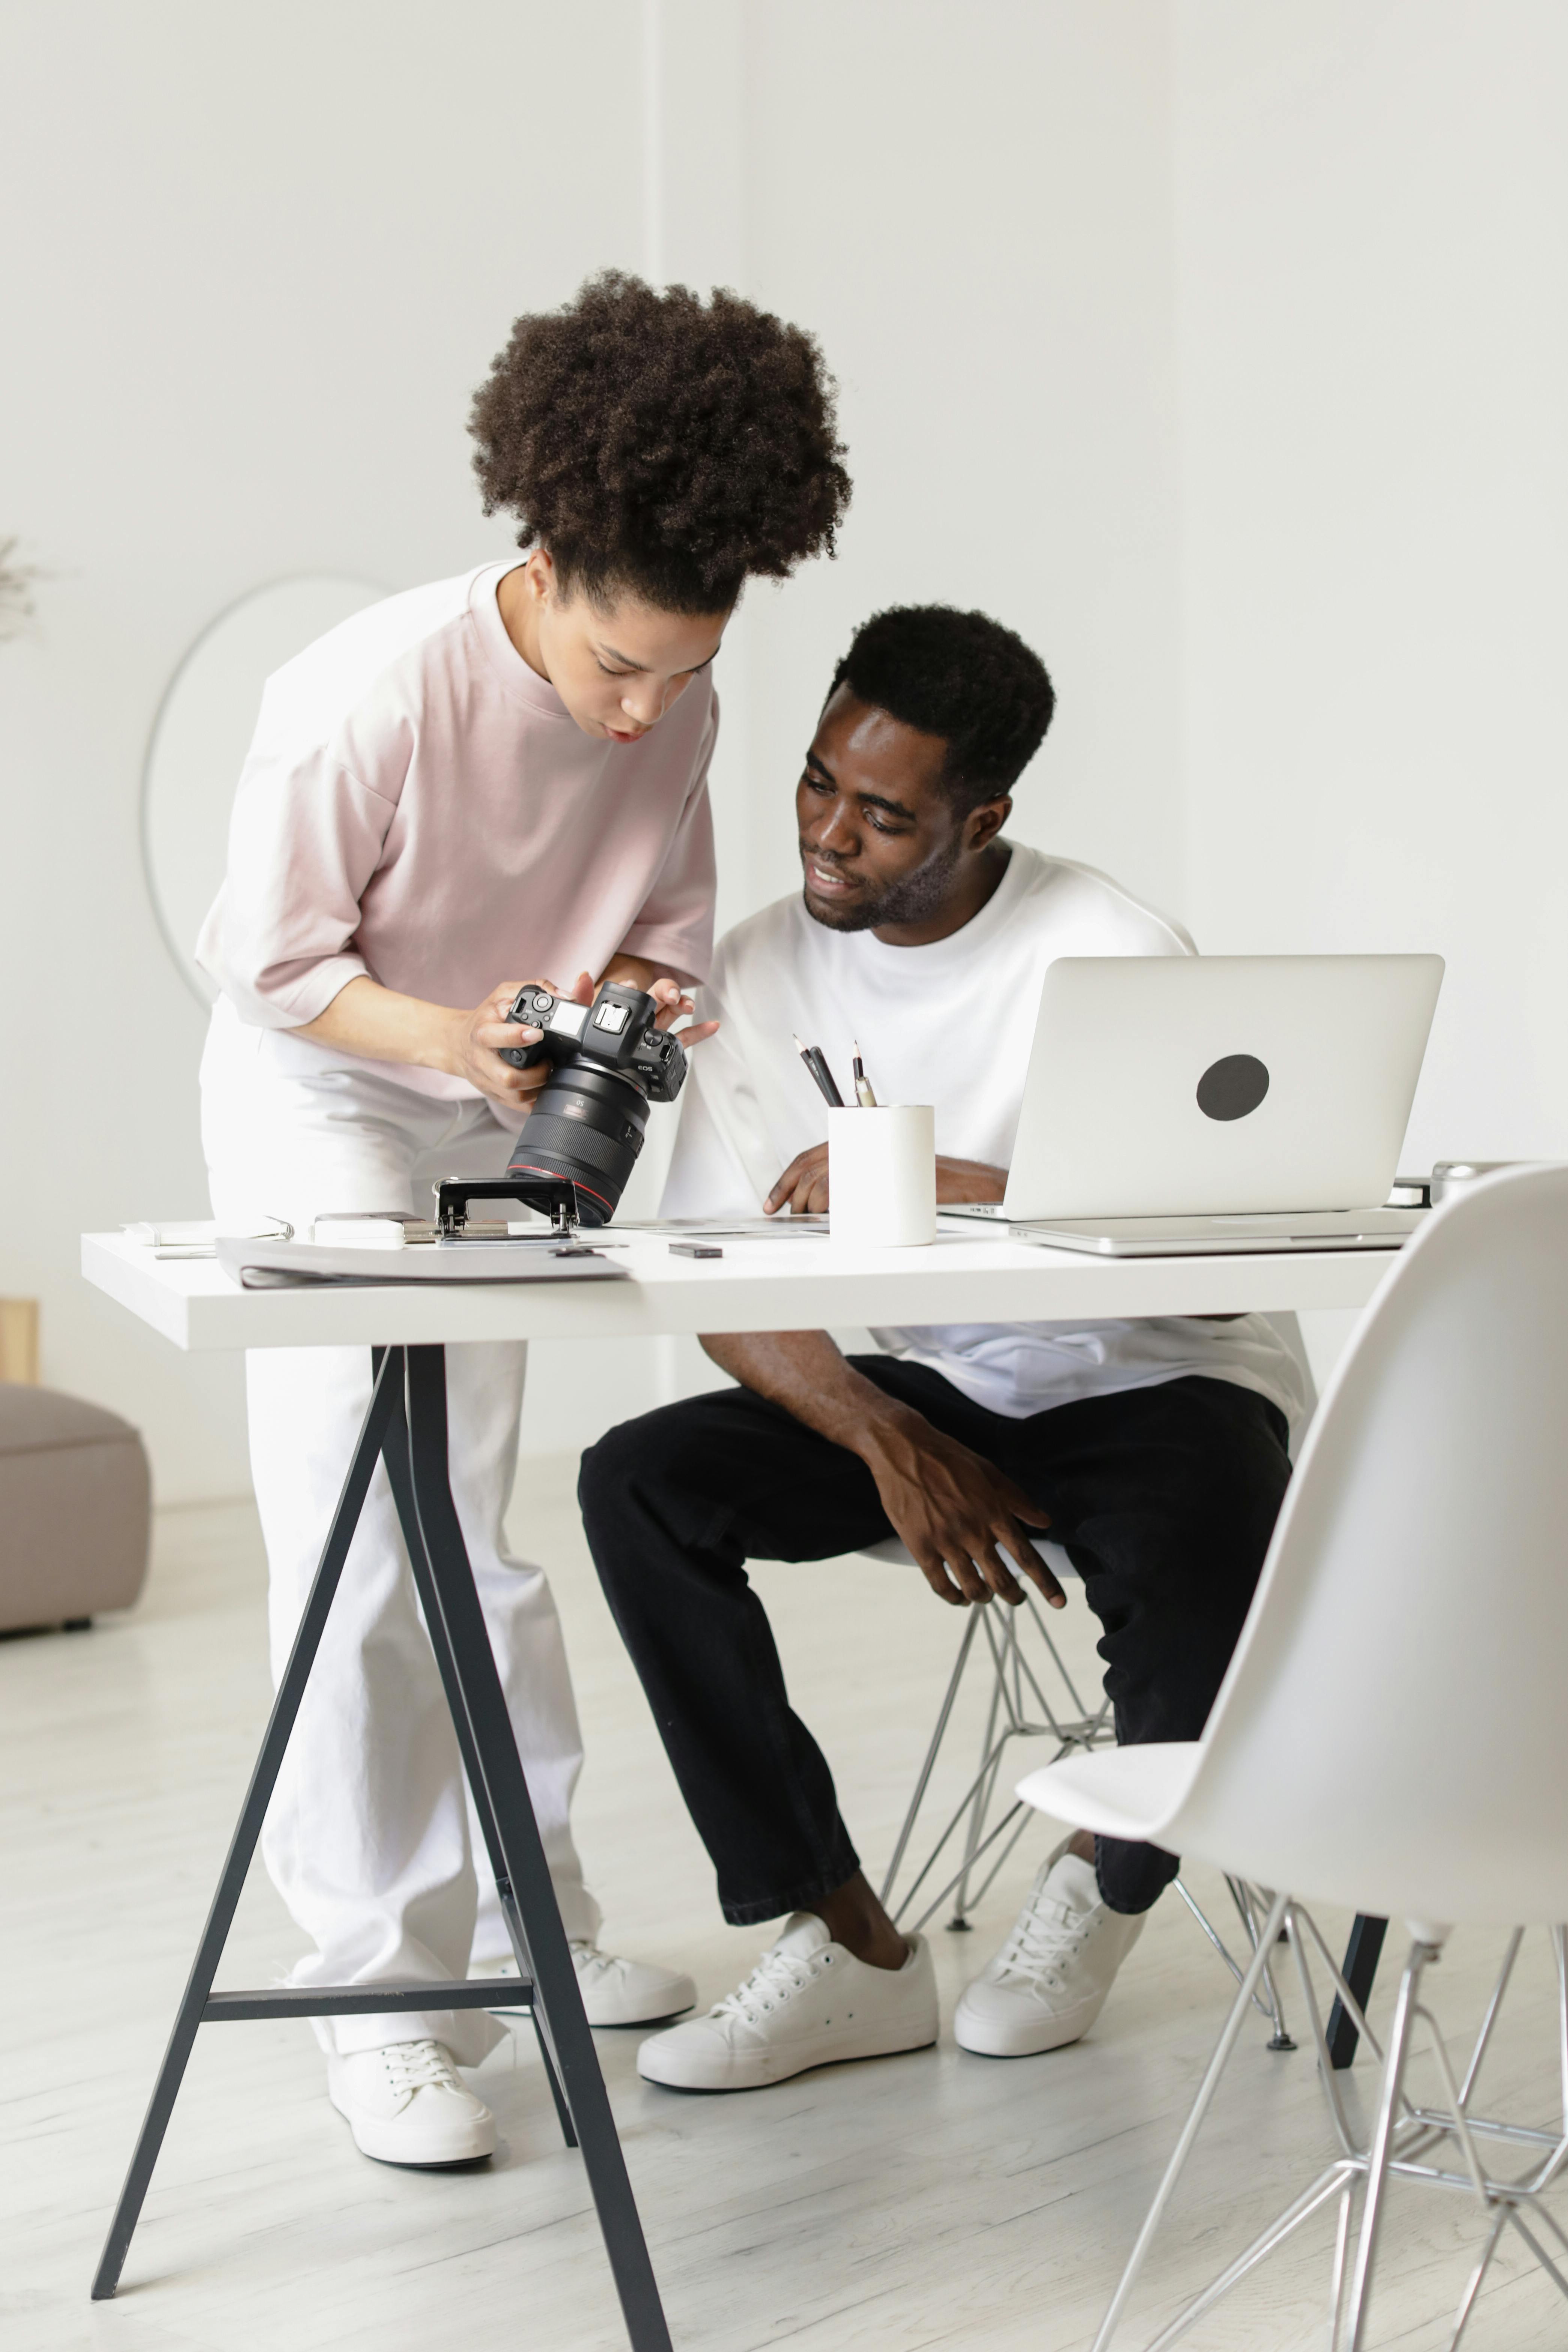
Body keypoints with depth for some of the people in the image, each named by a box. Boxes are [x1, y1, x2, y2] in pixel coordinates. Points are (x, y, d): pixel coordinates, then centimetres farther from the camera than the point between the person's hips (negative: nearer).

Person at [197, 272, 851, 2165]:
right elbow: (267, 963, -20)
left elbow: (664, 932, 1)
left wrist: (618, 1003, -22)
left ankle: (524, 1920, 24)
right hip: (320, 1106, -5)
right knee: (363, 1538, -10)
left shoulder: (677, 711, -12)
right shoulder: (368, 696, -28)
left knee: (473, 1524, 12)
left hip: (507, 1124, 5)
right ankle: (383, 1997, -2)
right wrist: (452, 1037, -35)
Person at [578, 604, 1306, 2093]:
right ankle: (849, 1948, -10)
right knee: (638, 1485, -17)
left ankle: (1112, 1876, 3)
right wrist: (891, 1445, -22)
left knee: (1202, 1582, -36)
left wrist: (933, 1186, -31)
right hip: (931, 1388, 5)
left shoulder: (1113, 958, -18)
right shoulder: (766, 972, -5)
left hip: (1158, 1384, -4)